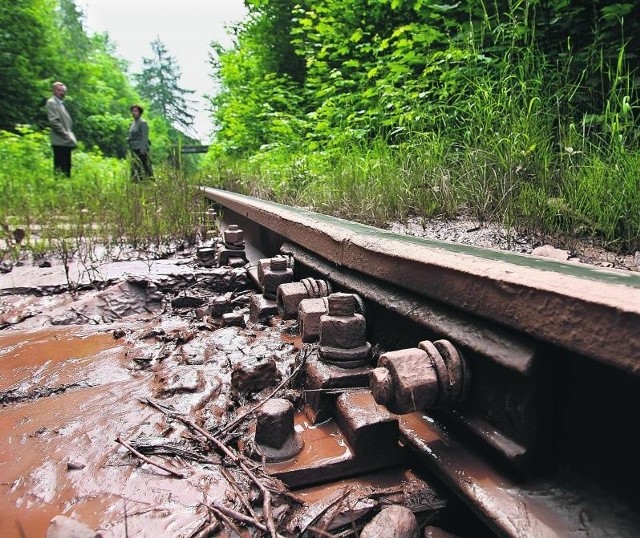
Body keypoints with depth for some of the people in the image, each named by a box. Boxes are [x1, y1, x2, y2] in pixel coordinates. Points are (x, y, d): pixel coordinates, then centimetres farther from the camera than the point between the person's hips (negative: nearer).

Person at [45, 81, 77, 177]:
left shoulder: (61, 103, 22)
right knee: (60, 168, -9)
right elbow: (54, 121, -14)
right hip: (60, 141, -8)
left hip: (67, 141, 8)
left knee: (67, 166, 7)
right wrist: (66, 134, -16)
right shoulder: (51, 102, -4)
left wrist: (70, 135, 12)